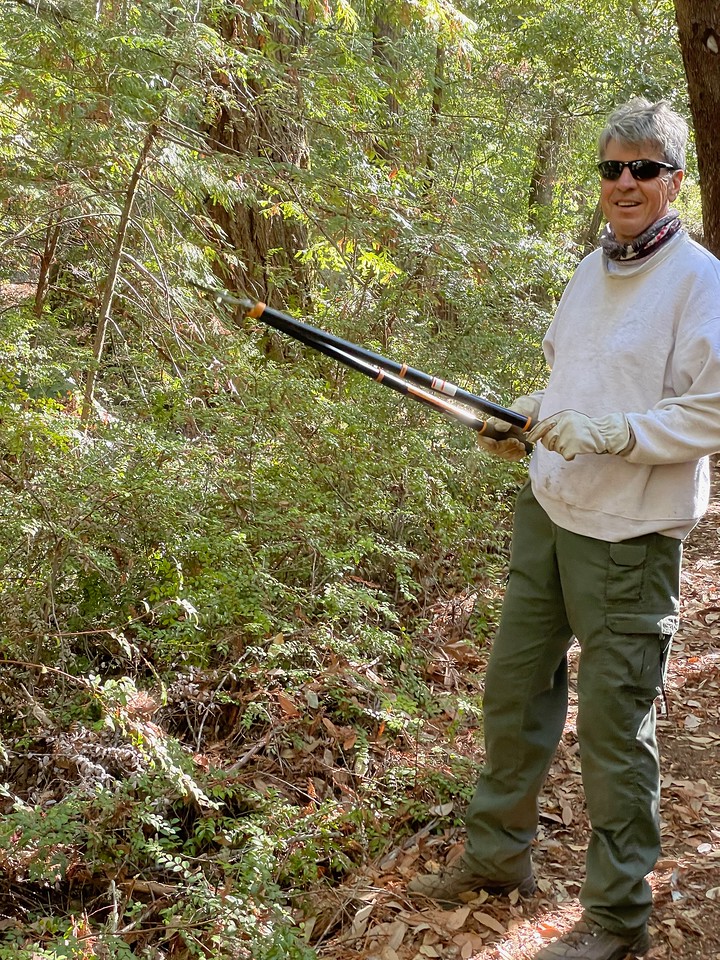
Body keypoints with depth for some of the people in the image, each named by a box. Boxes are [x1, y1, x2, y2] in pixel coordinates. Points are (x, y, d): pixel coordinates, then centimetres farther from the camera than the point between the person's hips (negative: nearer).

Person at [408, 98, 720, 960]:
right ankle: (496, 854, 34)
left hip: (627, 536, -7)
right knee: (513, 686, 15)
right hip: (547, 509, 8)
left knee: (615, 723, 1)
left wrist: (608, 431, -24)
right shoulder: (589, 271, 13)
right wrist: (528, 418, 8)